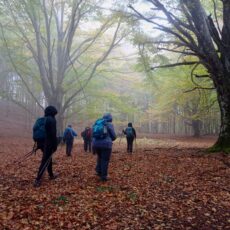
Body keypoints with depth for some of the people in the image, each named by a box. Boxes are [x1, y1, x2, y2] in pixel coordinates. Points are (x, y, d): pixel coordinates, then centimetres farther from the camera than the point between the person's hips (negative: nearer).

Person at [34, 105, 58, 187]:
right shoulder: (52, 120, -11)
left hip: (42, 143, 9)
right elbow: (53, 134, -17)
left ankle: (51, 175, 32)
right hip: (48, 144, -9)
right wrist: (55, 145, -13)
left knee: (48, 159, 21)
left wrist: (38, 144, 21)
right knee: (45, 161, -8)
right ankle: (37, 180, -12)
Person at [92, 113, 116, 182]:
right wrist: (109, 139, 21)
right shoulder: (109, 125, -1)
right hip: (106, 144, -5)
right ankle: (103, 176, 8)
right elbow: (114, 136, 1)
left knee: (100, 157, 28)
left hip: (96, 143, 5)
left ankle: (99, 171, 24)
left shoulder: (97, 123, 14)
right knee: (105, 160, 5)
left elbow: (93, 135, 17)